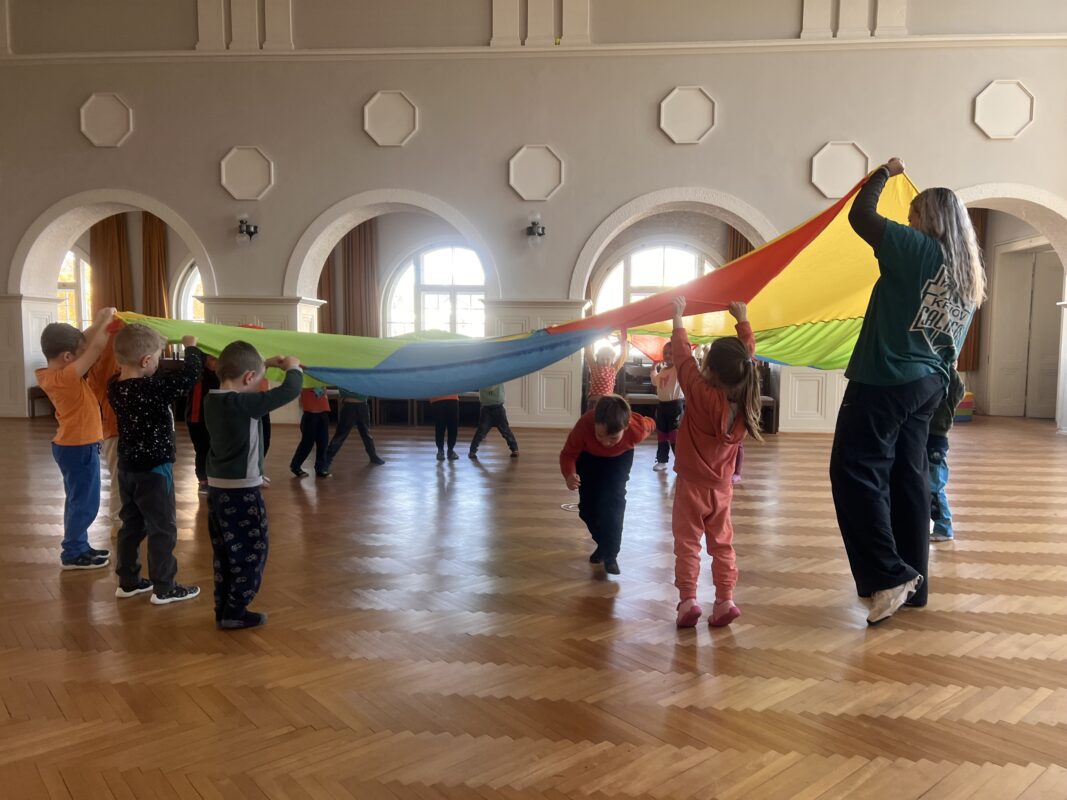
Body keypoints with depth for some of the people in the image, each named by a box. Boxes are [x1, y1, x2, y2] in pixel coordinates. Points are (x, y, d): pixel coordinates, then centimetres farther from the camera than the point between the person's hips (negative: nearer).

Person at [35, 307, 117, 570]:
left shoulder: (52, 374, 1)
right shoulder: (66, 376, -26)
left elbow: (84, 343, 11)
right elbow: (96, 347, -27)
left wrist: (98, 323, 3)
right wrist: (106, 320, -14)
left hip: (73, 445, 10)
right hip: (79, 448, -10)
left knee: (78, 501, 19)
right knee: (85, 503, 1)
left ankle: (79, 546, 29)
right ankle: (72, 554, 10)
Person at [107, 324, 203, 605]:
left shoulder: (115, 386, -1)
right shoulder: (153, 389, -25)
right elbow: (189, 376, -24)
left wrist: (155, 345, 12)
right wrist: (191, 347, -8)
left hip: (128, 468, 8)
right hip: (153, 470, -8)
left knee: (132, 526, 19)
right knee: (162, 530, 3)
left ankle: (128, 582, 29)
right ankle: (164, 588, 11)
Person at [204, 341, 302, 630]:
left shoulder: (212, 399, 3)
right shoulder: (243, 404, -22)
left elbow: (233, 377, 25)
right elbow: (289, 392, -22)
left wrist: (266, 363, 22)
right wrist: (293, 369, -2)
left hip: (218, 488, 9)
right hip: (241, 490, -9)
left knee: (225, 552, 17)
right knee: (251, 551, 4)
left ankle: (223, 609, 25)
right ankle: (235, 612, 8)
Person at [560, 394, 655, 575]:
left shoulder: (638, 429, -41)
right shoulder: (584, 425, -44)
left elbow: (651, 424, -16)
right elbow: (568, 454, -31)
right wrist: (569, 475, -53)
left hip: (620, 457, -1)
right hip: (588, 456, 1)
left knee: (614, 501, -18)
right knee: (587, 506, 0)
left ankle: (610, 554, -5)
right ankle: (603, 543, 27)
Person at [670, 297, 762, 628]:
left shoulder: (702, 395, -22)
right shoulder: (746, 398, -8)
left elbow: (683, 353, -12)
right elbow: (749, 355, 8)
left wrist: (678, 317, 0)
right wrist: (743, 320, 19)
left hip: (692, 486, -5)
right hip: (722, 488, 5)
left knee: (687, 543, 2)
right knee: (722, 544, 14)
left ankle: (687, 599, -4)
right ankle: (724, 600, 11)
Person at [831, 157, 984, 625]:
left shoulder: (917, 248, -9)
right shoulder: (969, 275, 14)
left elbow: (860, 215, -6)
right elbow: (953, 341, 17)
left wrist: (885, 173, 10)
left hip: (886, 381, -8)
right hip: (928, 384, 8)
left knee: (855, 471, -6)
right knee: (908, 477, 11)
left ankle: (889, 577, -8)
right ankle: (914, 582, 17)